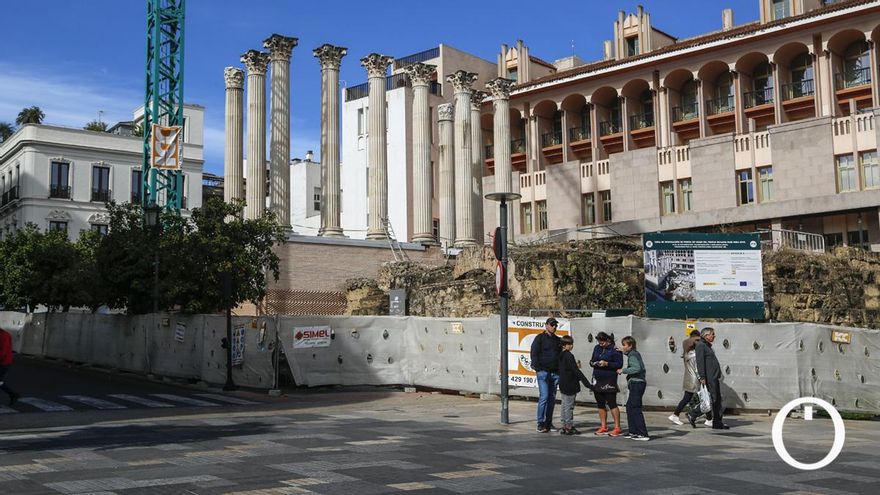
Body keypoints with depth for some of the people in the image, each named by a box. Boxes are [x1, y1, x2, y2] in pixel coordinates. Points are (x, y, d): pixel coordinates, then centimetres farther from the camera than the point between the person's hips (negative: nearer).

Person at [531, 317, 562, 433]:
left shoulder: (558, 340, 17)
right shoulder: (540, 338, 1)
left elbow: (561, 355, 21)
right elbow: (534, 353, -5)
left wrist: (560, 370, 10)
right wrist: (537, 368, -13)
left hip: (555, 373, 6)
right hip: (543, 371, -6)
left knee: (552, 398, 7)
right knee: (544, 397, -11)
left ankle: (548, 423, 14)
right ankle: (541, 423, -8)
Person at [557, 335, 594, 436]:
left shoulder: (561, 356, 8)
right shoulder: (569, 356, -17)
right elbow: (577, 371, -20)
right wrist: (588, 384, -19)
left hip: (563, 385, 9)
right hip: (570, 385, -9)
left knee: (565, 405, 13)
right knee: (569, 406, -2)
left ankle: (565, 427, 19)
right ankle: (569, 427, 2)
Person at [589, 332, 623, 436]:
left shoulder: (615, 349, -8)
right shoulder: (597, 348, 12)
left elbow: (619, 364, -10)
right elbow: (591, 360, 19)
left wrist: (607, 364, -21)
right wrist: (593, 363, -4)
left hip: (609, 380, -7)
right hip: (597, 380, 7)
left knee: (612, 403, -7)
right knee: (600, 404, 10)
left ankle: (617, 428, -2)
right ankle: (603, 427, 18)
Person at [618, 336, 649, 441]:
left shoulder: (632, 355, -13)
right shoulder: (635, 354, 16)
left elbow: (637, 368, -26)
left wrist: (623, 371, -17)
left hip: (636, 383, -10)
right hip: (639, 382, 10)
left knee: (635, 408, -10)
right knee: (629, 407, 16)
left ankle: (643, 434, -11)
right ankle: (633, 431, 19)